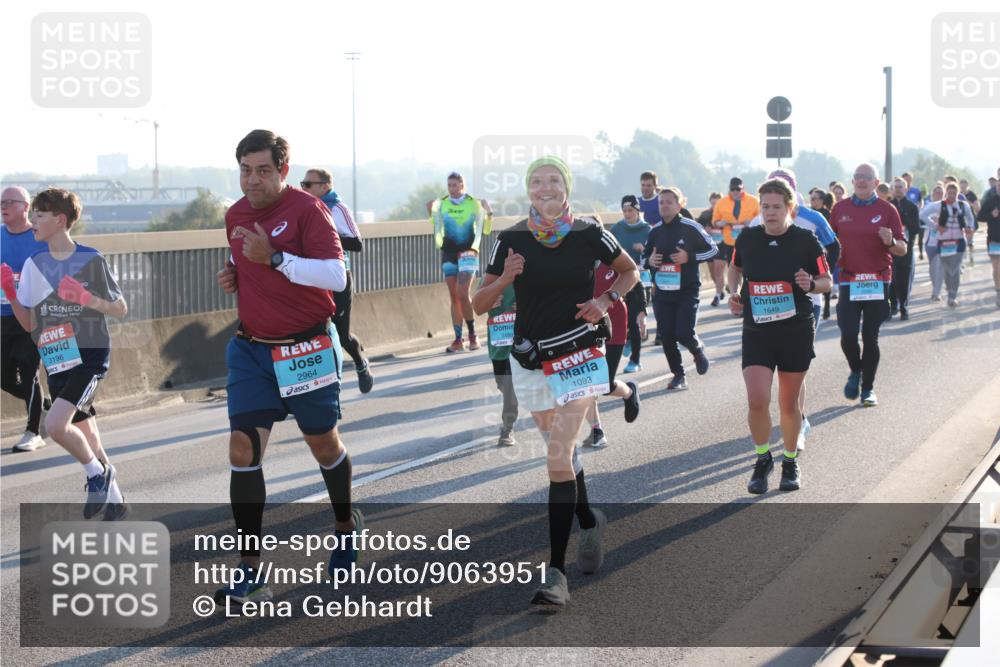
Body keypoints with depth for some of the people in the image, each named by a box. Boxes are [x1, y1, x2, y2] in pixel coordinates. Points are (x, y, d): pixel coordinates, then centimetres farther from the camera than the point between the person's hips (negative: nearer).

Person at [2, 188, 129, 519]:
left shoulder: (91, 260, -7)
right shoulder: (35, 264, 7)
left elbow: (121, 308, -3)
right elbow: (29, 324, 9)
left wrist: (85, 299, -18)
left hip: (89, 355, -6)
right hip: (56, 362, 6)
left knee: (55, 424, -23)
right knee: (86, 438, 11)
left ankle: (98, 473, 1)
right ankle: (114, 499, 27)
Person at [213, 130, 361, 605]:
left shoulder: (307, 209, -13)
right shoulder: (235, 216, 7)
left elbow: (336, 275, -24)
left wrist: (275, 258, -32)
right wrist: (233, 278, 2)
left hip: (307, 347, -4)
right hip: (251, 348, 5)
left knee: (324, 444, 11)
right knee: (243, 450, -7)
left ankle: (346, 524, 41)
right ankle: (250, 570, -4)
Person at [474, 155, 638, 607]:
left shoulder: (590, 236, -7)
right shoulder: (512, 240, -4)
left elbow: (630, 271, 11)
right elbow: (478, 305, -1)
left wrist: (607, 300, -7)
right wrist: (504, 279, -20)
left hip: (579, 356, -3)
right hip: (530, 360, 3)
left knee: (558, 458, -14)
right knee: (561, 452, 17)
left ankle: (555, 570, -13)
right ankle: (589, 521, 46)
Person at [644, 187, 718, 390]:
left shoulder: (690, 228, -6)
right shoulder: (655, 232, 8)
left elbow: (713, 249, -1)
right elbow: (644, 257, 20)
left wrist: (689, 257, -15)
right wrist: (649, 261, -4)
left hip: (687, 291, -4)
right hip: (662, 293, 4)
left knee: (684, 334, -12)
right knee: (666, 336, 0)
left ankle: (699, 352, 23)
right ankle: (678, 375, 15)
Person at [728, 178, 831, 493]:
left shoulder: (806, 240, -6)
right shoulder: (747, 238, 0)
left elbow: (827, 281, 3)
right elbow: (735, 267, 21)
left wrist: (811, 284, -19)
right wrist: (735, 292, 3)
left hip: (796, 331, -1)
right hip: (756, 332, 1)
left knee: (789, 403, 9)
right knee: (756, 401, -12)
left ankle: (790, 462, 30)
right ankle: (763, 459, 12)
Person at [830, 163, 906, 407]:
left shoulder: (887, 210, 1)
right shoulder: (840, 208, 6)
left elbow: (902, 249, 2)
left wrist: (890, 242, -19)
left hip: (878, 282, -1)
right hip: (848, 281, 1)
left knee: (870, 337, 3)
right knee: (848, 336, -9)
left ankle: (868, 388, 17)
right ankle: (855, 371, 20)